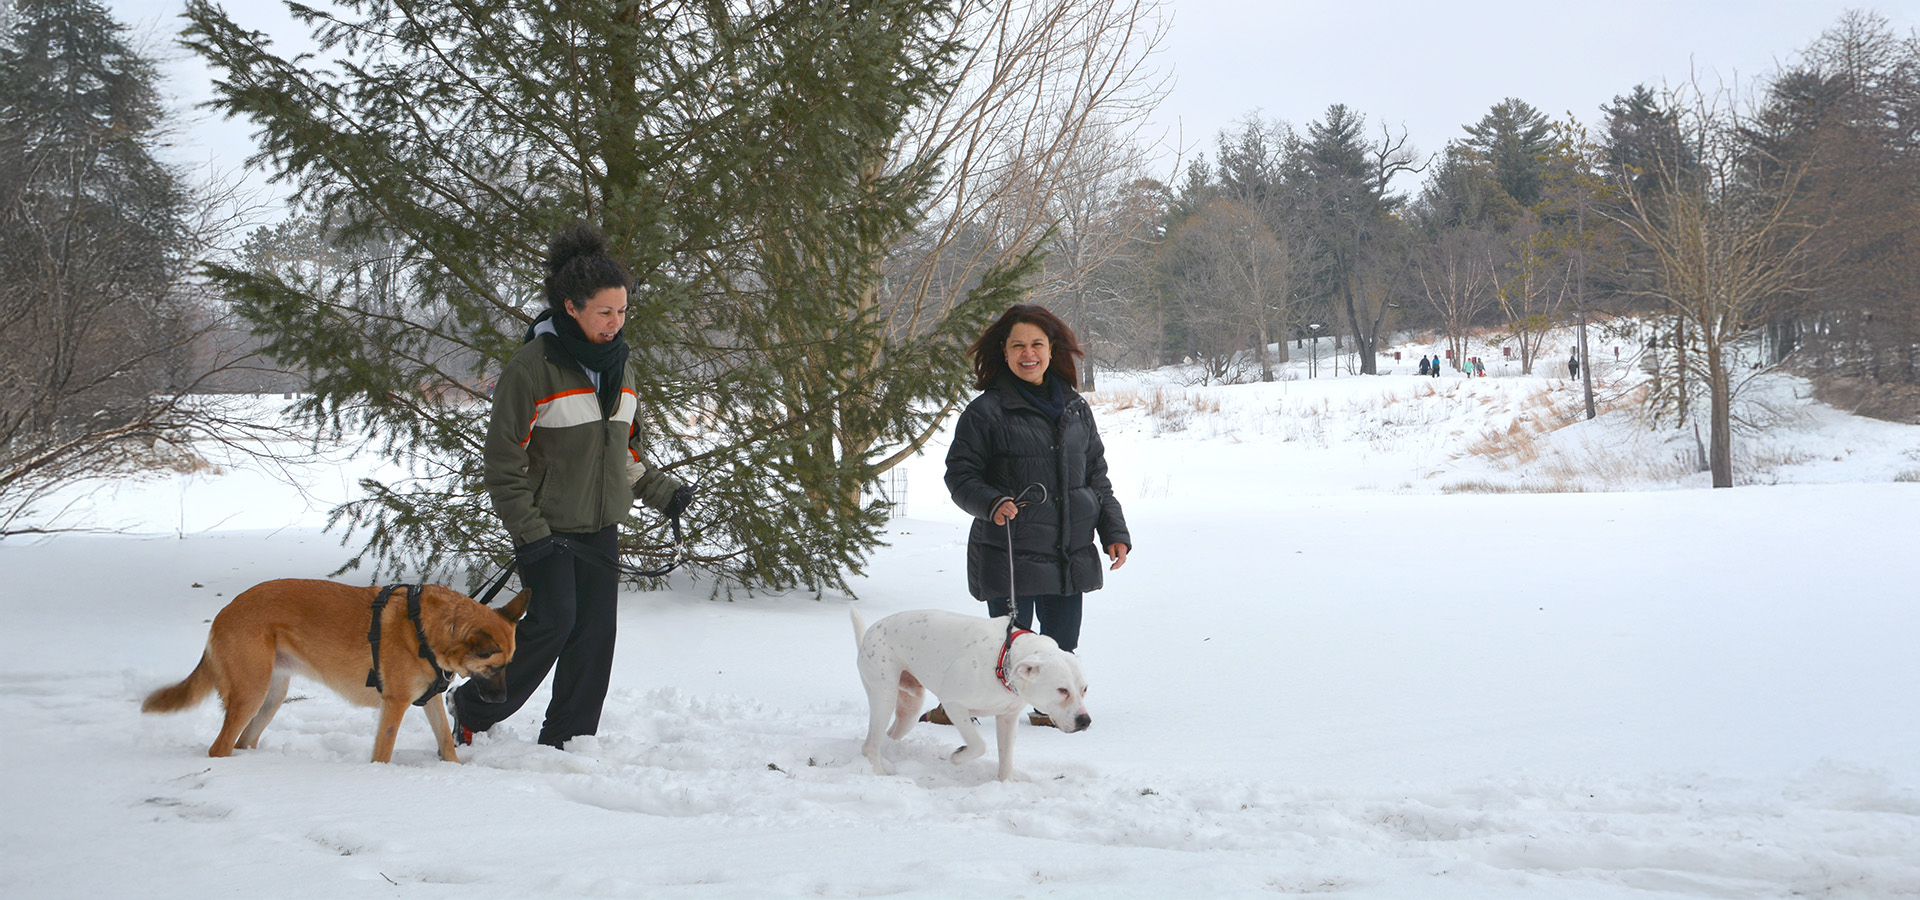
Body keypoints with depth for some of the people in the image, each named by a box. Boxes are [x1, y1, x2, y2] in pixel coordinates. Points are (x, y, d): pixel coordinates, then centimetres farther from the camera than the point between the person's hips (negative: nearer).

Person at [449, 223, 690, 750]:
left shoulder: (617, 366, 12)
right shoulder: (533, 366, -11)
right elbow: (503, 459, -11)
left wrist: (662, 492, 9)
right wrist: (528, 530, -16)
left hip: (601, 527, 7)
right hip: (546, 527, -6)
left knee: (596, 632, 3)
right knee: (554, 621, -13)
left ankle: (566, 742, 12)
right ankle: (470, 709, 7)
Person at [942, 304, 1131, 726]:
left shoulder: (1076, 408, 12)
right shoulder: (987, 411, -4)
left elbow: (1097, 477, 18)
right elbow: (960, 475, -4)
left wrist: (1114, 532, 10)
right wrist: (992, 504, -22)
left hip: (1070, 556, 5)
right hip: (1009, 553, -5)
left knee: (1062, 642, 9)